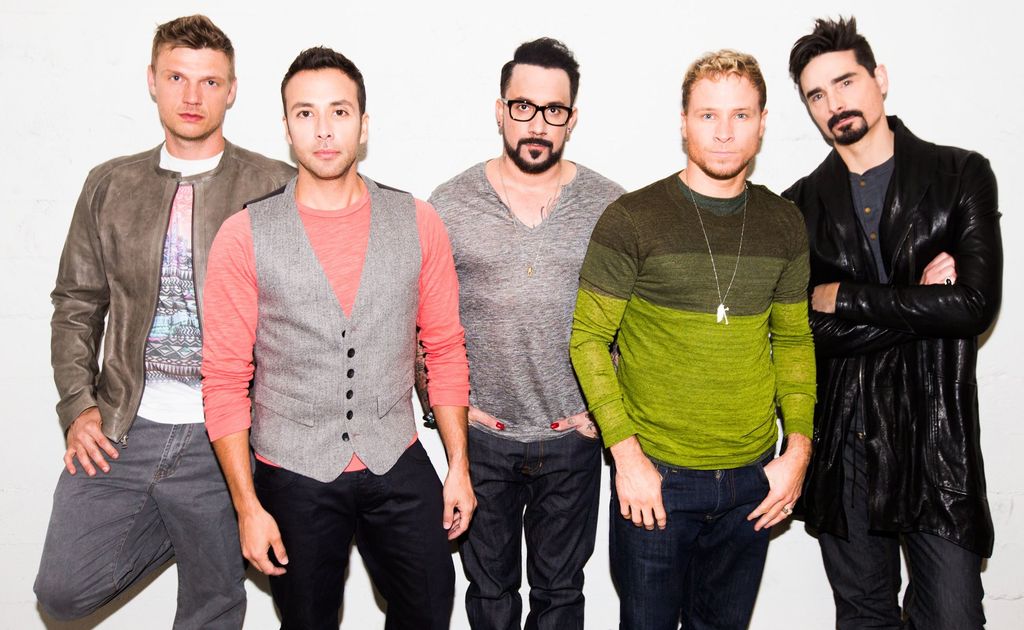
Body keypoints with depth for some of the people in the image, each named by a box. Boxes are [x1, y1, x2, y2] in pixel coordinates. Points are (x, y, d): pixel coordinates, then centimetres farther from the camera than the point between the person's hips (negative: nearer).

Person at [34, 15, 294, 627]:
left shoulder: (275, 187, -4)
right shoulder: (111, 185, 8)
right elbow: (78, 304, 11)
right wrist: (79, 408, 1)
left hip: (221, 439, -3)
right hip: (119, 433, 3)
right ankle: (177, 526, 26)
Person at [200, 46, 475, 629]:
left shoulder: (418, 223, -3)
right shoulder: (245, 236, -8)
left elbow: (445, 351, 3)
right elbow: (225, 380, -5)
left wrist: (459, 465, 2)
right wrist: (248, 505, -7)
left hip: (399, 468, 2)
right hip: (295, 474, -1)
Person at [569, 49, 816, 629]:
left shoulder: (784, 223, 4)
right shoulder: (631, 220, -10)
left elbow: (794, 339, 11)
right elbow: (589, 339, -8)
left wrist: (799, 447, 3)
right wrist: (626, 453, -13)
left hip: (753, 481, 4)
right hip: (655, 475, -3)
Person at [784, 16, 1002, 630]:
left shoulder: (961, 175, 0)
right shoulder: (802, 204, 3)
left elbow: (976, 304, -13)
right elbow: (804, 329, -8)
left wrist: (843, 297, -11)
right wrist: (917, 303, -14)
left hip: (938, 439, -2)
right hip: (842, 443, 2)